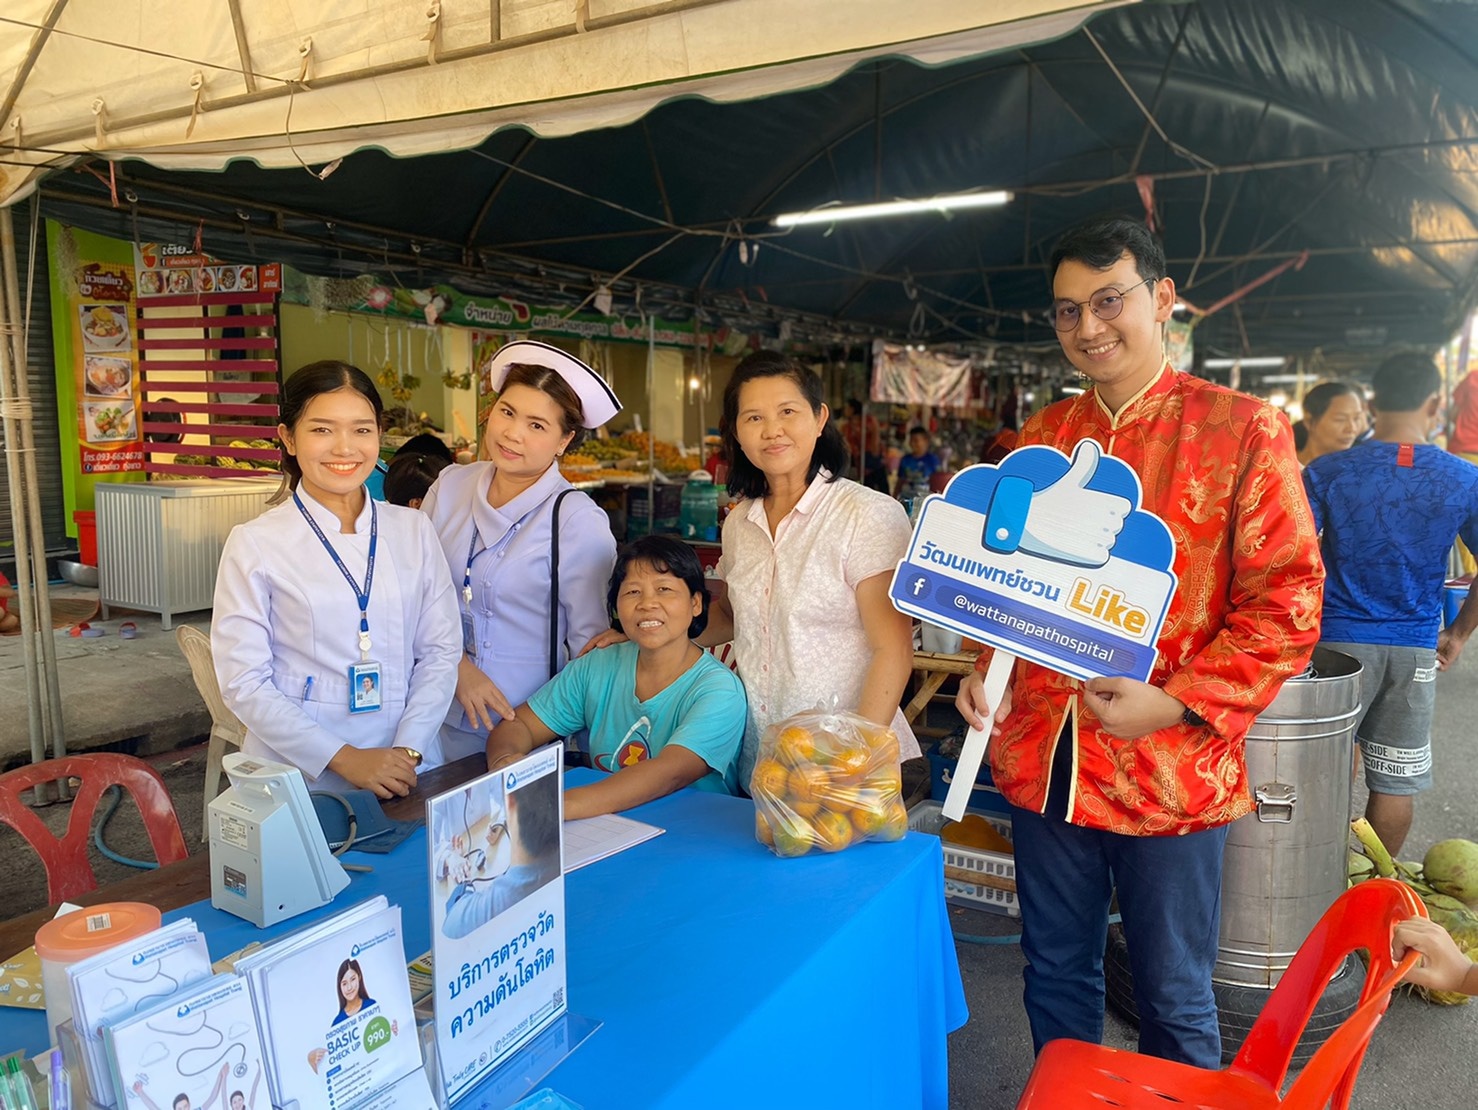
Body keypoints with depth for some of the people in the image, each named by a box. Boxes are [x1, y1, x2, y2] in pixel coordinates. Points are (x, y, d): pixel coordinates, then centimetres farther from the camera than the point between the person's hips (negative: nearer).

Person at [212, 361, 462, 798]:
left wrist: (407, 751, -9)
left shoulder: (414, 531, 4)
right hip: (295, 774, -2)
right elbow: (243, 681, -7)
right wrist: (345, 759, -13)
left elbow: (440, 649, 3)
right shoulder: (254, 544, -4)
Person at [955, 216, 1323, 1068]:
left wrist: (1176, 704, -18)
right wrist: (987, 670, -1)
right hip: (1044, 761, 4)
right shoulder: (1044, 436, 8)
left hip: (1170, 773, -4)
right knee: (1056, 977, 19)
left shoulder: (1243, 430, -6)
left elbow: (1288, 602, -8)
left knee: (1175, 1000, 13)